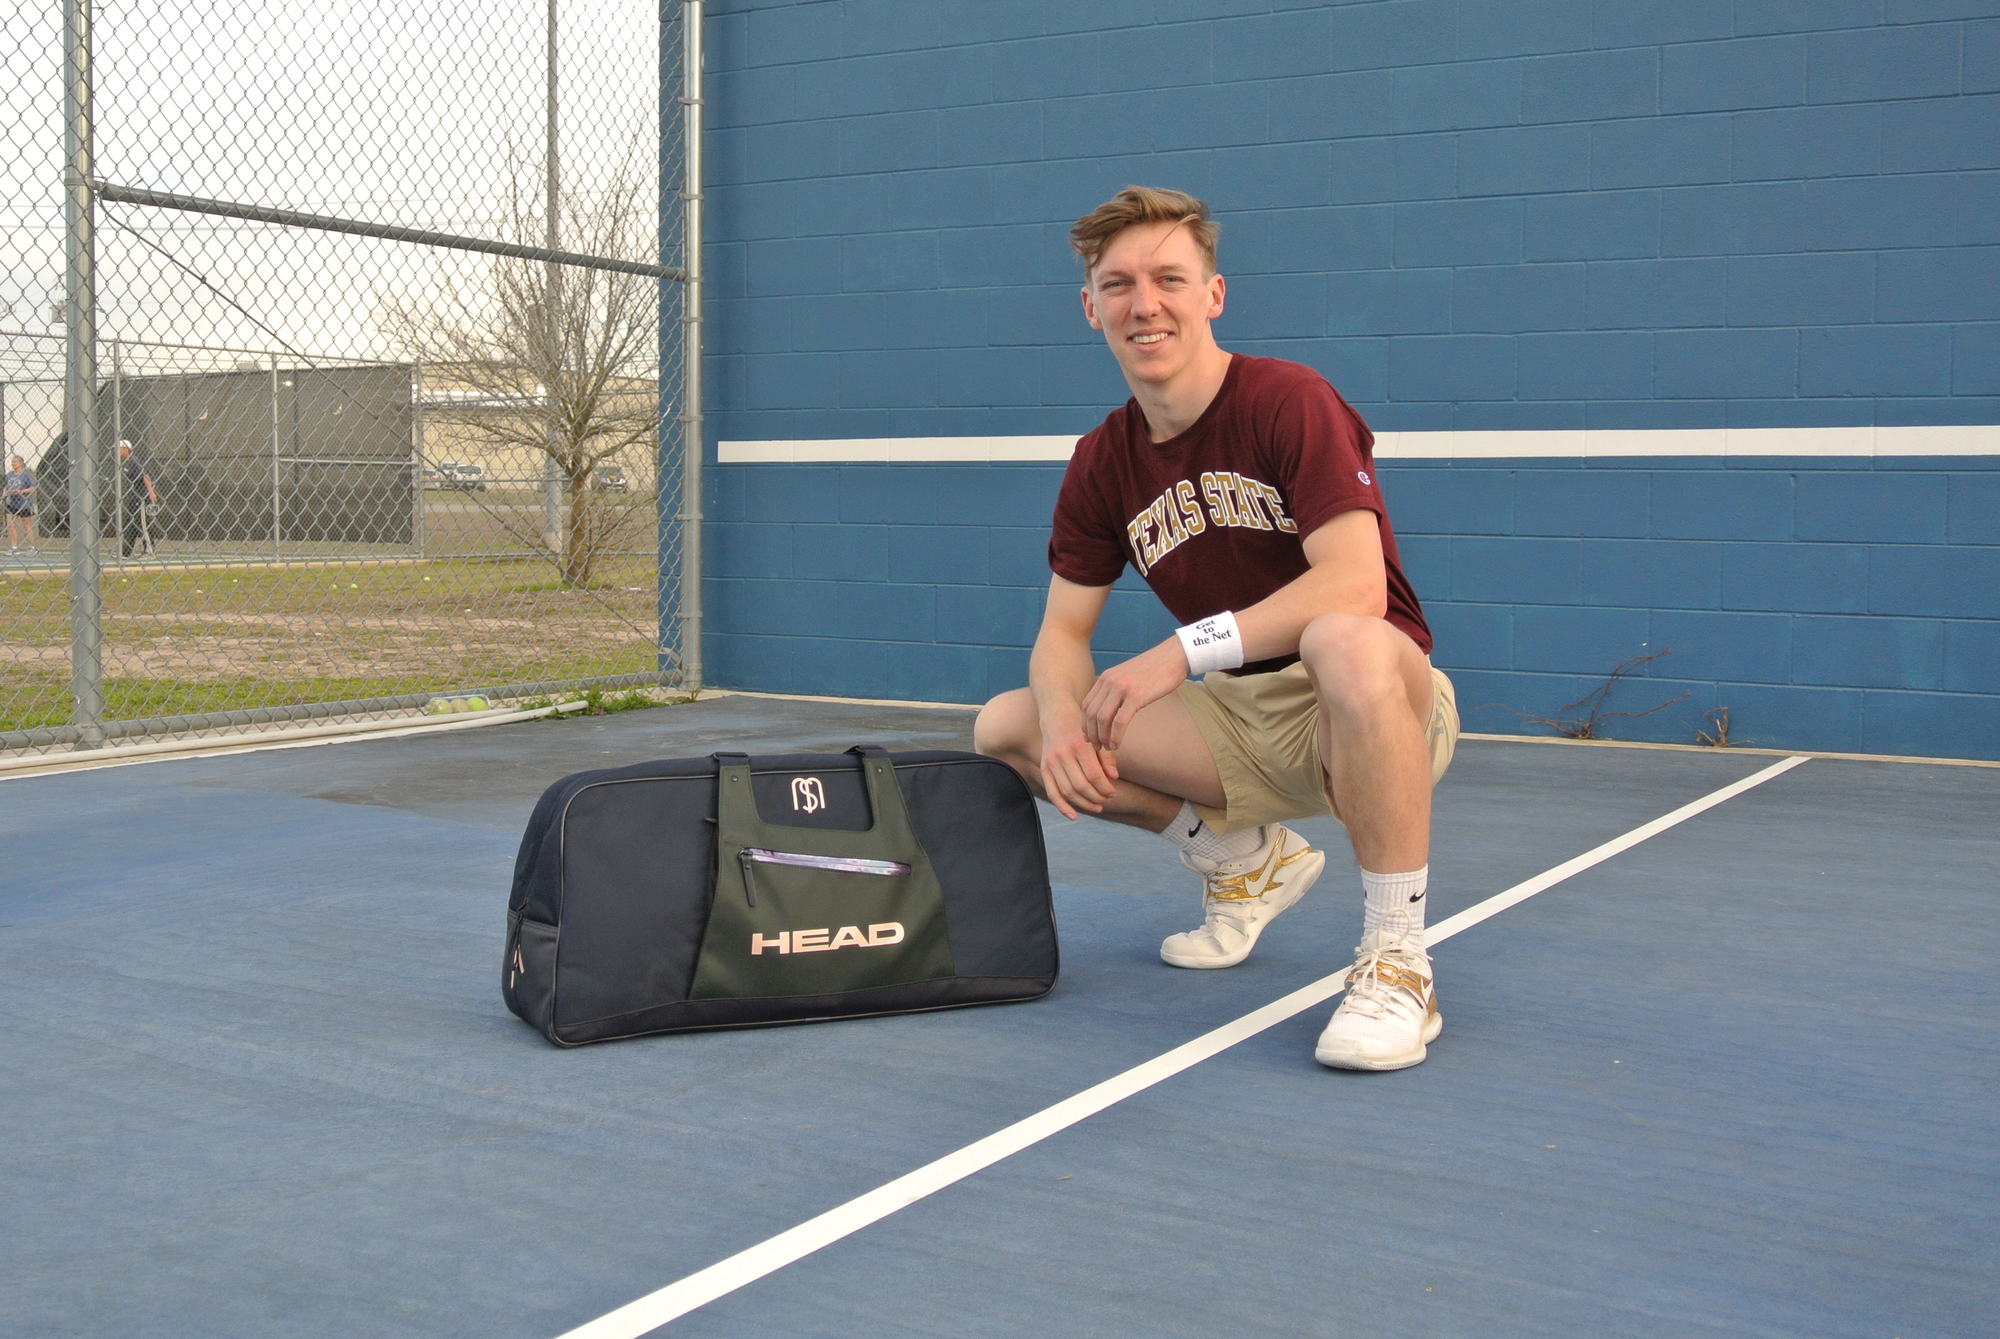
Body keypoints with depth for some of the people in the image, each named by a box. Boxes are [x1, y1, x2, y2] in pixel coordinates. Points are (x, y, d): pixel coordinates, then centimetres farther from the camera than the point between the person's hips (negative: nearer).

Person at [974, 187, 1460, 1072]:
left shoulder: (1288, 401, -15)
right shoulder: (1102, 464, 4)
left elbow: (1356, 585, -26)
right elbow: (1063, 630, 6)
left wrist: (1183, 652, -29)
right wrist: (1063, 720, -18)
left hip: (1371, 712, -6)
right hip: (1236, 719, 6)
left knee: (1346, 645, -42)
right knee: (1006, 728, -7)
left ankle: (1395, 962, -25)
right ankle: (1246, 859, 11)